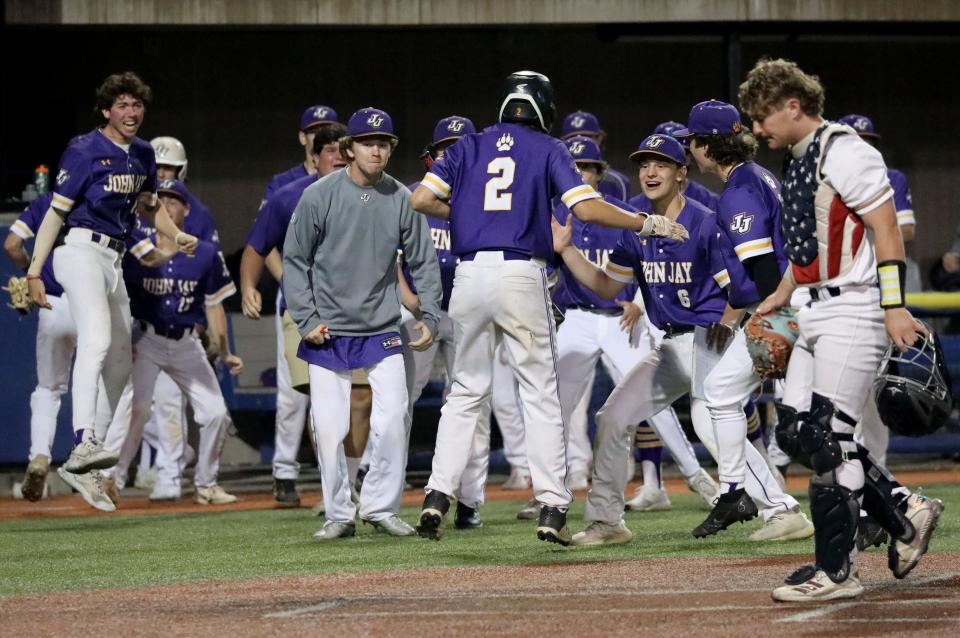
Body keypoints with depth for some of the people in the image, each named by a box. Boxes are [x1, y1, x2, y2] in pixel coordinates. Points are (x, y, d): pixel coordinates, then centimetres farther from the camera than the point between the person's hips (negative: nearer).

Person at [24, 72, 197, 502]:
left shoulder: (142, 155, 14)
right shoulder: (85, 151, -8)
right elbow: (56, 211, -8)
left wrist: (176, 235, 13)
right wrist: (34, 272, -13)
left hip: (113, 262, 9)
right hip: (81, 252, -9)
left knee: (120, 365, 11)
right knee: (97, 340, -29)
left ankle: (83, 465, 20)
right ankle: (83, 444, -43)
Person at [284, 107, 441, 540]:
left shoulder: (401, 200, -2)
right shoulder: (319, 196, -7)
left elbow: (423, 261, 7)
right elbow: (294, 260, -1)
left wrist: (430, 317, -2)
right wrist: (307, 320, -7)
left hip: (382, 330, 1)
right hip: (328, 333, -1)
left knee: (393, 419, -8)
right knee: (328, 428, -2)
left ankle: (380, 507, 7)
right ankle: (339, 515, 11)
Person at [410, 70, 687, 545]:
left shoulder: (470, 146, 14)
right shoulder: (547, 149, 6)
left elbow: (421, 199, 5)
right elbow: (586, 208, -7)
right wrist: (646, 224, 2)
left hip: (470, 275, 3)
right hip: (521, 275, -3)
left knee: (466, 391, 13)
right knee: (540, 391, 3)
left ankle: (438, 495, 2)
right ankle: (552, 508, -4)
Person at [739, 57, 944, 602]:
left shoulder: (844, 152, -12)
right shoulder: (799, 162, 18)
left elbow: (886, 231, -17)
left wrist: (894, 306, -23)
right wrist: (779, 299, 27)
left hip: (853, 311, -10)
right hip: (819, 313, 10)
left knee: (828, 436, -12)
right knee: (796, 432, 6)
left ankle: (837, 571, -8)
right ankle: (905, 512, 16)